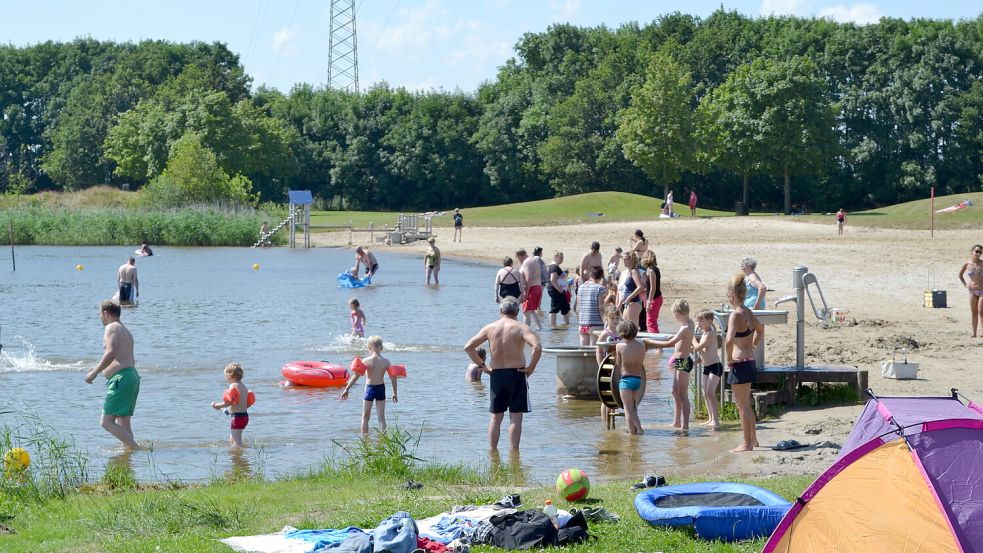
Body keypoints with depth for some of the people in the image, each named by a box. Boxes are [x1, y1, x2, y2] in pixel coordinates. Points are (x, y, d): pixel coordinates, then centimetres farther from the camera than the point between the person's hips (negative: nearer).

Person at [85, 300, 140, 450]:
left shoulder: (112, 328, -4)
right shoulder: (126, 331, 26)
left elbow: (111, 353, -20)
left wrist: (95, 372, -16)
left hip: (121, 378, -10)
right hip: (133, 376, 10)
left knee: (107, 422, -13)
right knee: (124, 425, 10)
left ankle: (136, 449, -20)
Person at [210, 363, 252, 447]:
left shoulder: (233, 386, -14)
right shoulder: (244, 387, 14)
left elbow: (228, 402, -21)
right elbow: (247, 404, 17)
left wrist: (216, 405, -4)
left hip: (237, 417, -10)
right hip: (245, 415, 10)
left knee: (236, 442, -8)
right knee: (231, 440, 19)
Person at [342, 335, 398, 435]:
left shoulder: (366, 361, -12)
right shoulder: (386, 361, -3)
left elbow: (356, 375, -14)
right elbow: (393, 378, -1)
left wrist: (347, 389, -10)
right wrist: (395, 393, 9)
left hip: (370, 389, -2)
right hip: (381, 389, 2)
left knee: (365, 417, 12)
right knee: (381, 418, 8)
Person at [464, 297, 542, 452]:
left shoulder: (490, 328, 3)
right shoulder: (520, 327, -7)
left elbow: (469, 347, 2)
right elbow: (537, 347, -22)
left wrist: (482, 366, 7)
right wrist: (531, 367, -10)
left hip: (496, 375, 3)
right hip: (517, 374, -3)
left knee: (496, 416, 13)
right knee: (515, 416, 1)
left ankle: (492, 450, 14)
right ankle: (513, 451, -1)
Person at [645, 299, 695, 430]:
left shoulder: (686, 328, -23)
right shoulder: (689, 323, 6)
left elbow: (669, 343, -28)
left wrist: (650, 342, -23)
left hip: (683, 361, -10)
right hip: (681, 361, 10)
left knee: (683, 394, -8)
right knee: (675, 392, 19)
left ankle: (685, 425, -8)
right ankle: (677, 422, 29)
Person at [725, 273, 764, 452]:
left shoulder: (735, 315, -19)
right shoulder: (748, 313, 8)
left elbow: (729, 340, -32)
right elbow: (760, 327, 29)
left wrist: (729, 359, -18)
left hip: (740, 363, -9)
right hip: (750, 361, 9)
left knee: (743, 406, -1)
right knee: (746, 404, 20)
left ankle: (747, 444, 4)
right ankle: (753, 439, 29)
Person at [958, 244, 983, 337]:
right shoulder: (967, 264, 0)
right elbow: (960, 275, 17)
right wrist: (965, 284, 7)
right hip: (972, 290, 3)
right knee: (973, 312, 4)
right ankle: (974, 333, 7)